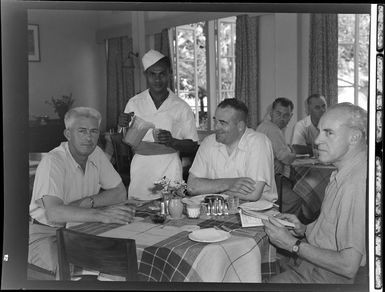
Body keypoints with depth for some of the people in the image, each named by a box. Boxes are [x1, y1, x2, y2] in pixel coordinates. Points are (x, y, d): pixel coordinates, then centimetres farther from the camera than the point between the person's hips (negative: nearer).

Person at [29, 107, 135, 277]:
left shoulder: (96, 154, 0)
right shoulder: (52, 162, -21)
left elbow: (120, 193, 2)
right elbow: (54, 213, -34)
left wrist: (89, 202, -16)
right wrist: (102, 215, -43)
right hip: (46, 232, -6)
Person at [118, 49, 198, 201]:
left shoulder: (181, 107, 2)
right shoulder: (134, 103, 5)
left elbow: (193, 146, 3)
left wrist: (172, 141, -14)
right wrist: (123, 127, -12)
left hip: (169, 168, -1)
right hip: (141, 167, 1)